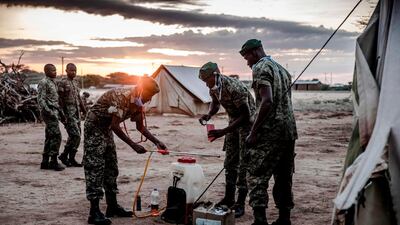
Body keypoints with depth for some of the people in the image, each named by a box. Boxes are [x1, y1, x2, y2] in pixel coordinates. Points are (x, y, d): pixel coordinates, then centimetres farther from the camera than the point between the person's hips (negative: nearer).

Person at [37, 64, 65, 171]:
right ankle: (54, 162, -7)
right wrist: (49, 112, -23)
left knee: (50, 137, 9)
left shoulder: (53, 83, 18)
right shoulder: (43, 83, -11)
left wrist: (60, 112, 21)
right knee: (56, 136, -12)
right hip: (49, 112, -9)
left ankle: (45, 162, 13)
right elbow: (40, 99, -17)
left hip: (54, 112, 9)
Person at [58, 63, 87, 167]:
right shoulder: (62, 83, -7)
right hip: (68, 112, -8)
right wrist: (62, 114, -17)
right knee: (75, 136, -13)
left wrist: (85, 111, 20)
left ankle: (71, 158, 15)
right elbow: (60, 100, -12)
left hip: (77, 112, 8)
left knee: (75, 136, 8)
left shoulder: (75, 83, 18)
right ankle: (64, 155, 0)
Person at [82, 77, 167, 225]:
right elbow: (115, 126, -30)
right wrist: (133, 145, -28)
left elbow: (140, 127, 11)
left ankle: (112, 206, 18)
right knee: (95, 168, -10)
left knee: (111, 167, 10)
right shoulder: (122, 97, -28)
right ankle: (94, 212, -8)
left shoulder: (137, 103, 0)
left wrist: (156, 142, 3)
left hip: (106, 128, 10)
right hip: (94, 127, -9)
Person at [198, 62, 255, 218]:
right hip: (234, 121, 8)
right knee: (230, 161, 11)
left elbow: (245, 116, -33)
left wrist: (222, 132, -36)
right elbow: (215, 103, 14)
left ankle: (240, 204, -1)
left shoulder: (234, 87, -32)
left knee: (244, 164, -7)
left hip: (248, 122, -8)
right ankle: (229, 198, 21)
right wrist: (209, 115, -10)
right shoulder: (214, 87, -7)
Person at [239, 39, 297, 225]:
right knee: (284, 177, 12)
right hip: (289, 131, 9)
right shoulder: (281, 69, 20)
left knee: (256, 176, -5)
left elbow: (267, 102, -20)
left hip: (270, 132, -9)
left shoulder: (261, 67, -7)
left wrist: (253, 132, -18)